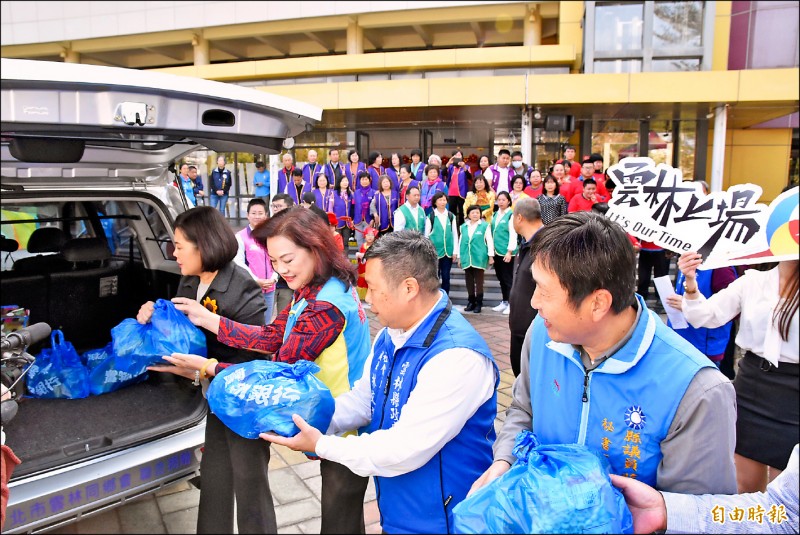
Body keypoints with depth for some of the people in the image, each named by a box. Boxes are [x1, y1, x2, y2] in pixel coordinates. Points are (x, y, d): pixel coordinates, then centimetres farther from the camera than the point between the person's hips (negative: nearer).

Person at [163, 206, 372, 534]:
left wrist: (206, 367, -19)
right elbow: (271, 338, -2)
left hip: (345, 434, -9)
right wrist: (207, 319, -5)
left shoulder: (326, 307, -30)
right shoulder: (313, 291, 3)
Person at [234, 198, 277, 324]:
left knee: (266, 323, 13)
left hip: (270, 288, 5)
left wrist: (273, 278, -5)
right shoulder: (241, 237, -6)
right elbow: (239, 263, -9)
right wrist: (256, 281, -14)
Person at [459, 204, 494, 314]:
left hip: (479, 258, -4)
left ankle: (479, 303, 7)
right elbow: (460, 242, 15)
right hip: (466, 258, 4)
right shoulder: (463, 227, 10)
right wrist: (459, 257, 15)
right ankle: (471, 302, 18)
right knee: (469, 281, 8)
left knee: (479, 281, 1)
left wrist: (491, 256, -3)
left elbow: (489, 241, 0)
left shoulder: (485, 226, -1)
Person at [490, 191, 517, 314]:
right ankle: (504, 302, 23)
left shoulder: (511, 215, -9)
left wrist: (509, 251, -16)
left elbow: (513, 235, -13)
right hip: (496, 251, 7)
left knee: (508, 278, -1)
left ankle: (510, 303, 8)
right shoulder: (495, 214, 11)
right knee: (501, 278, 13)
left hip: (506, 252, -7)